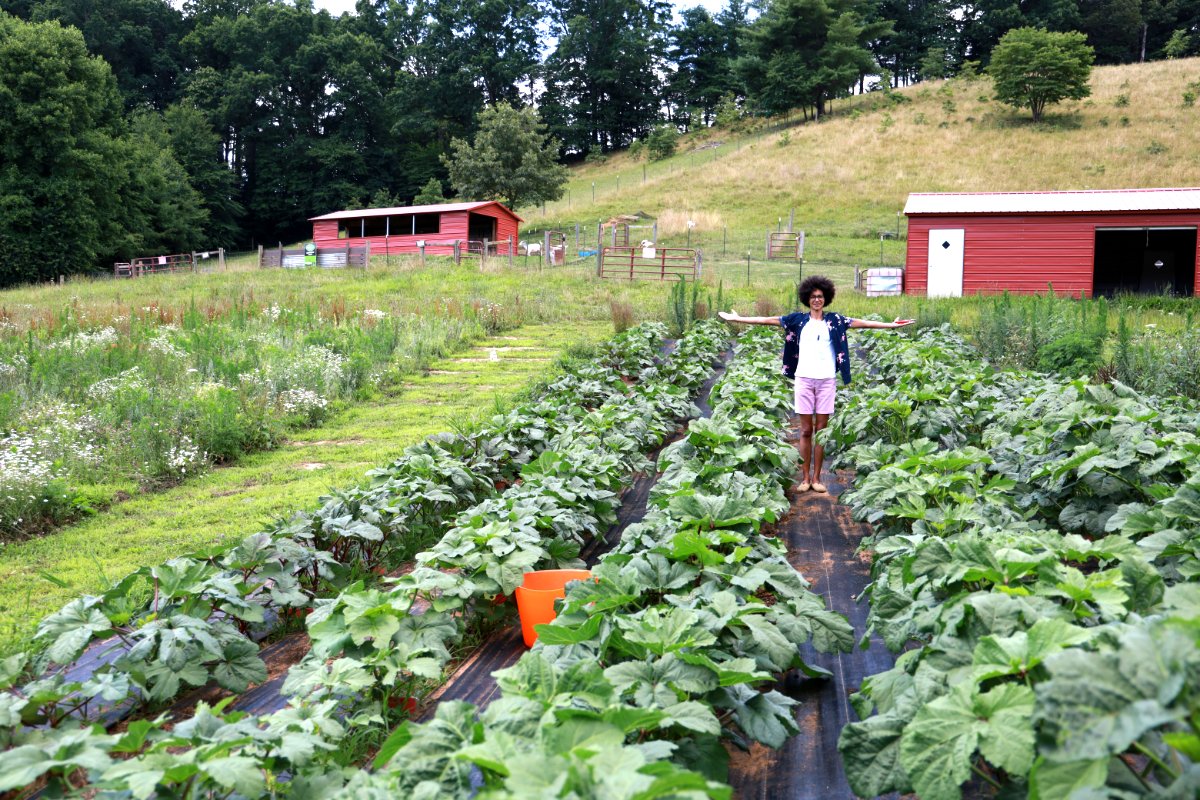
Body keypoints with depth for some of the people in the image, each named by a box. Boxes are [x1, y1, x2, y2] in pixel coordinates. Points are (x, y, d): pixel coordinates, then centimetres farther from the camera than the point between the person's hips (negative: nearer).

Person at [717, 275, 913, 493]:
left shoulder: (834, 319, 6)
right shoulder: (798, 319, 6)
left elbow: (862, 323, 3)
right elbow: (767, 320, 5)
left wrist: (891, 325, -4)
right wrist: (738, 319, 4)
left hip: (826, 380, 0)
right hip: (804, 379, 0)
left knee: (821, 429, 3)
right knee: (806, 430, 2)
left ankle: (816, 477, 10)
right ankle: (805, 477, 9)